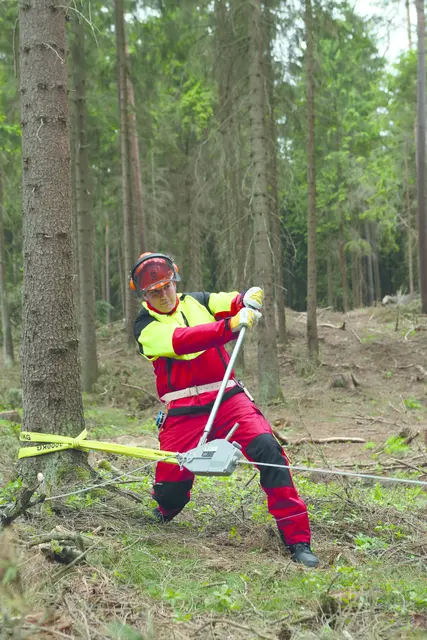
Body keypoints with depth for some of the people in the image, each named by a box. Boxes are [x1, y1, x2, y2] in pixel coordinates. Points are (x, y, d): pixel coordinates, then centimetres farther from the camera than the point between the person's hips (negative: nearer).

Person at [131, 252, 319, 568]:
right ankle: (165, 513, 35)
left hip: (227, 398, 2)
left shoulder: (198, 302, 14)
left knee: (267, 449, -21)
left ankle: (297, 540, -15)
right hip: (183, 412, -1)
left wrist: (250, 298, -25)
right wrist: (231, 326, -32)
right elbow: (181, 341, -18)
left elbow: (234, 303, 1)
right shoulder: (146, 327, 2)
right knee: (169, 488, -6)